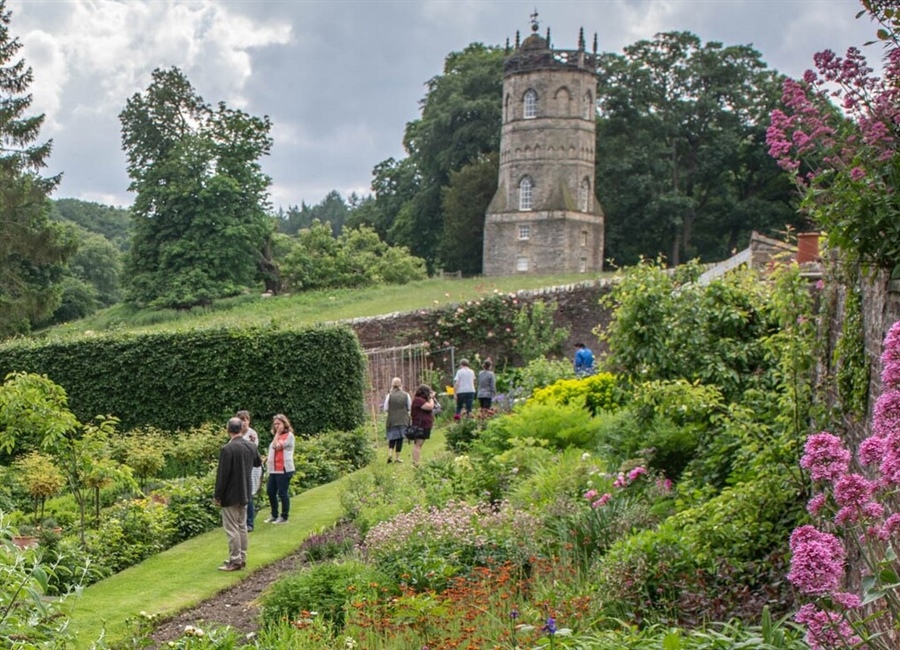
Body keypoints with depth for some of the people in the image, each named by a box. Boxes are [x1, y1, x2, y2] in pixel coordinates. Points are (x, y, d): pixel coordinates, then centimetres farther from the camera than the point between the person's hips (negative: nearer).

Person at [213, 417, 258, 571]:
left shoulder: (227, 449, -21)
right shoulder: (251, 447, 1)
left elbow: (222, 474, -19)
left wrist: (217, 495, -11)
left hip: (230, 495, -7)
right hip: (244, 494, 7)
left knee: (232, 528, -1)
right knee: (242, 526, 15)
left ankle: (235, 561, 1)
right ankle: (242, 558, 22)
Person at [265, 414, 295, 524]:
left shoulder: (289, 435, -8)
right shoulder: (278, 436, 19)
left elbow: (276, 446, -17)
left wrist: (277, 433, -9)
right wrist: (268, 458, 12)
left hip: (283, 469, -9)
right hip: (274, 469, 9)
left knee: (282, 493, -3)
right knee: (270, 491, 10)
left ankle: (284, 517, 6)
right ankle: (274, 515, 21)